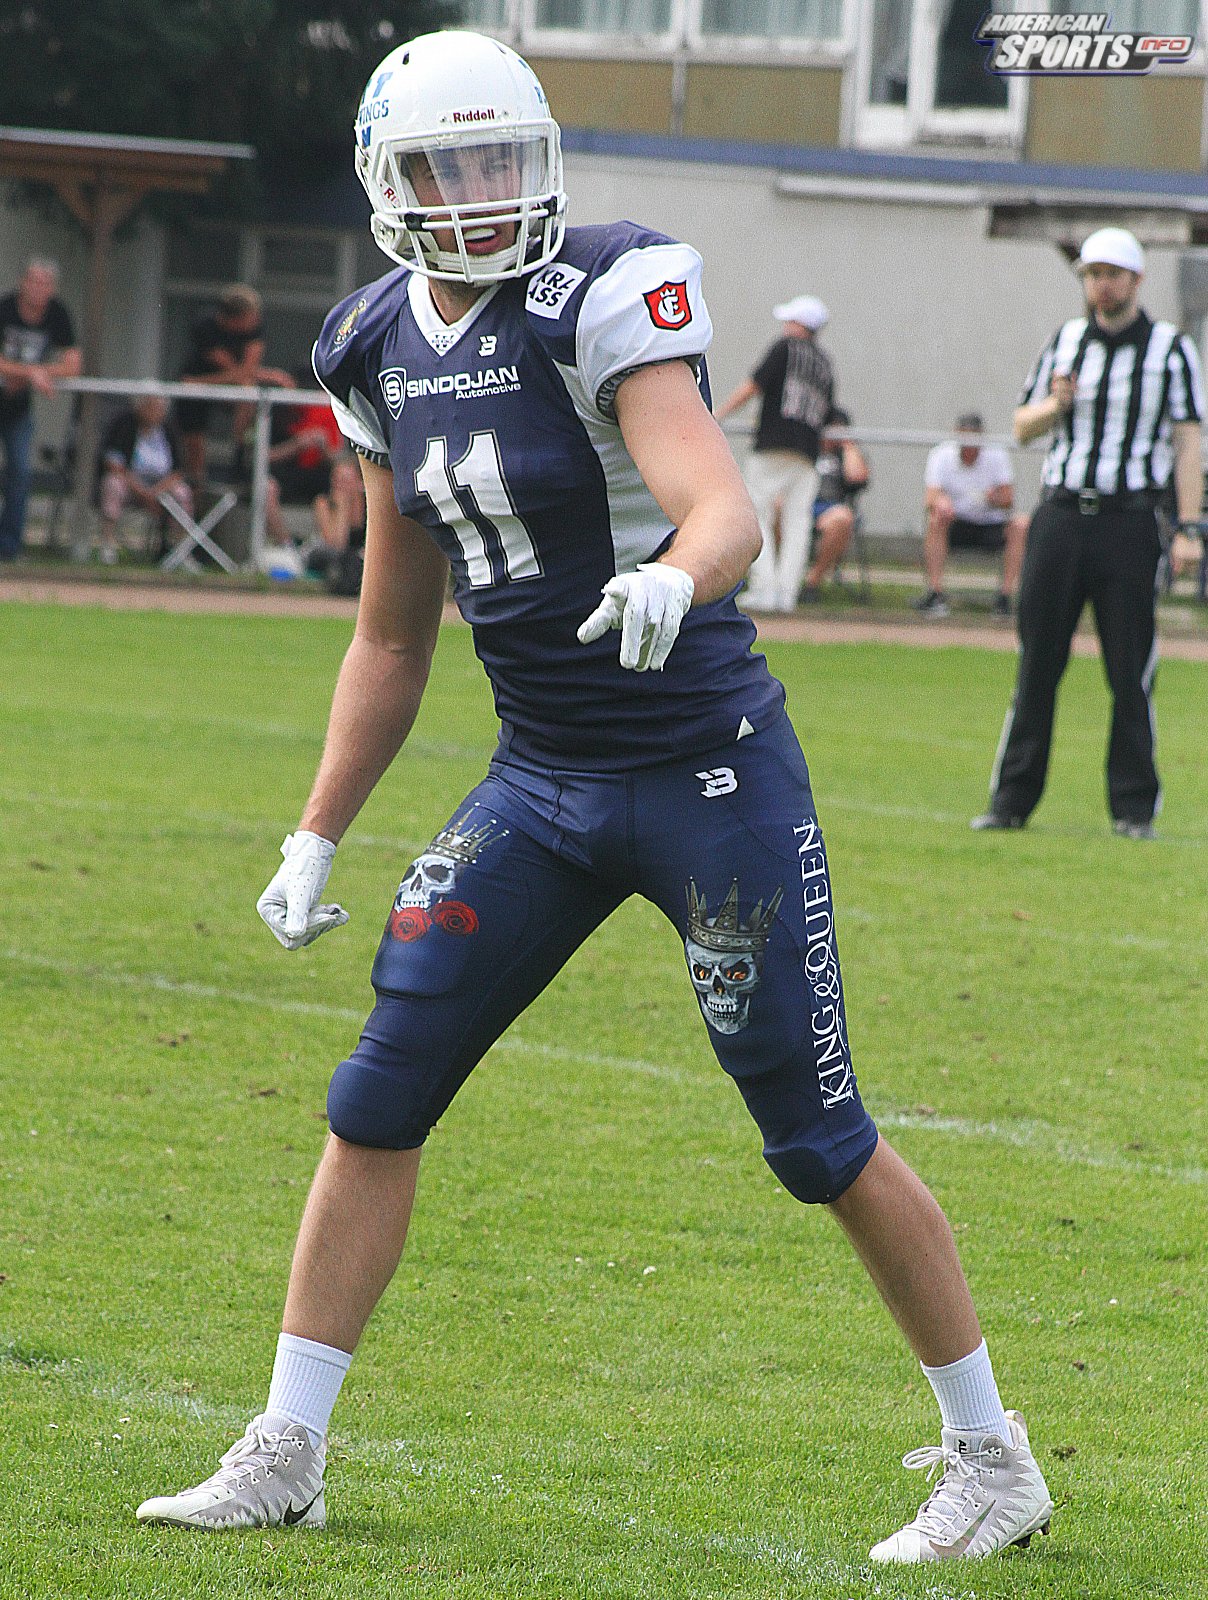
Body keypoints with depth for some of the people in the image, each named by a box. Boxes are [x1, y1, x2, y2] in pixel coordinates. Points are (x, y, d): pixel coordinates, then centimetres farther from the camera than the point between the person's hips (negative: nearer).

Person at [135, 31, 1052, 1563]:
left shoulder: (607, 302, -15)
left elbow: (727, 513, -30)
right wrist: (315, 837, 15)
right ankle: (284, 1454, 11)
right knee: (376, 1101, 1)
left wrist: (672, 581, -52)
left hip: (707, 773, -6)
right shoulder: (385, 355, 6)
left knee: (819, 1139, 0)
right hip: (541, 780, 6)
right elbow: (392, 637, 16)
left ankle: (992, 1462, 14)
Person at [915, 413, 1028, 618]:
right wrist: (940, 503, -43)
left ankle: (1005, 594, -28)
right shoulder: (941, 456, -6)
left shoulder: (996, 457, -4)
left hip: (992, 526, 0)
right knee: (936, 521, -32)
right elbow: (930, 501, -18)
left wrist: (994, 498, -36)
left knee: (1021, 526, -28)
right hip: (957, 525, 0)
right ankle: (935, 592, -34)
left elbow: (1008, 500, -12)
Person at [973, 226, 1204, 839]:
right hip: (1060, 514, 3)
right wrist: (1055, 406, -6)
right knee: (1037, 665, 3)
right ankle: (1011, 802, 7)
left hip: (1130, 520, -3)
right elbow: (1022, 427, 17)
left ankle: (1133, 806, 3)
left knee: (1131, 672, -3)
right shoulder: (1064, 341, 13)